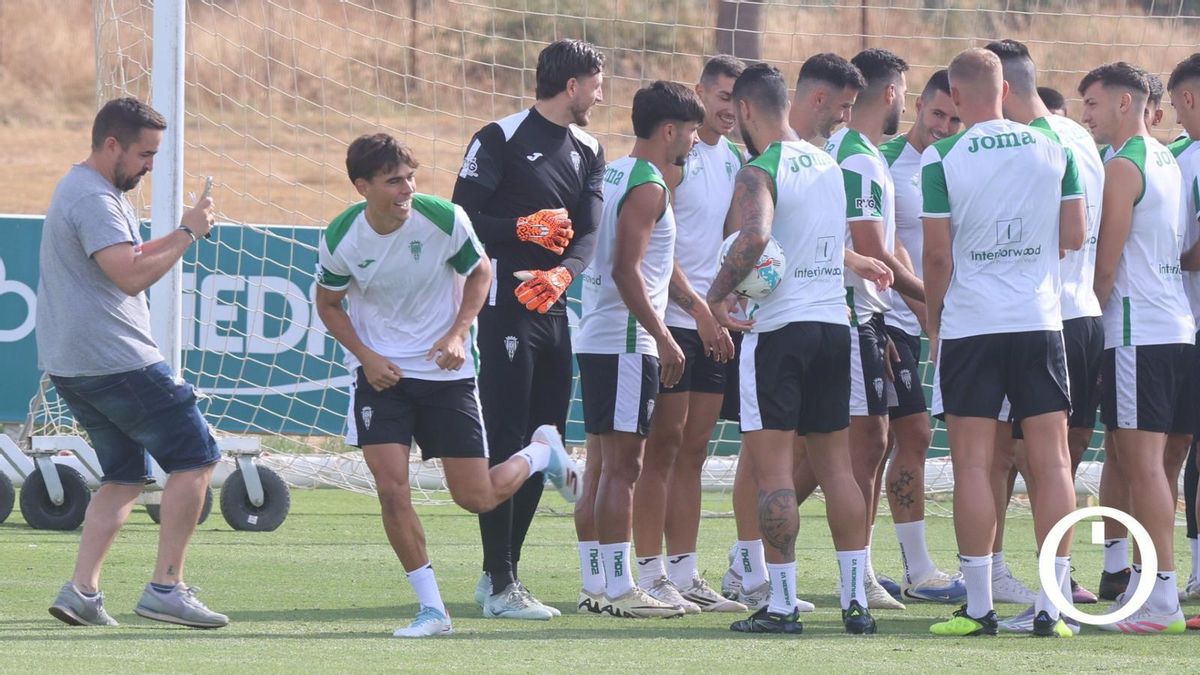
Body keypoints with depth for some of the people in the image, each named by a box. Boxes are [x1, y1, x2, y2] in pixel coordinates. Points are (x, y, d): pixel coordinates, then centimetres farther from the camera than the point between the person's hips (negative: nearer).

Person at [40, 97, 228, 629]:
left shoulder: (91, 192, 19)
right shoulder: (93, 199, -16)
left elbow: (131, 258, 28)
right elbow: (131, 275, -25)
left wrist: (181, 234, 12)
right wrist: (187, 235, -15)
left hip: (71, 365, 11)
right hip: (115, 361, -11)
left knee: (125, 476, 14)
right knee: (195, 459, -4)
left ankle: (81, 590, 4)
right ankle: (166, 588, -6)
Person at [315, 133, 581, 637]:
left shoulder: (444, 219, -16)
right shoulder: (342, 239, -13)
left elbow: (479, 273, 3)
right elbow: (328, 303, 5)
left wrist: (457, 334, -12)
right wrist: (366, 356, -10)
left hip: (446, 369, -1)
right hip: (381, 371, 1)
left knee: (477, 498, 2)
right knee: (391, 488, -14)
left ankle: (543, 453, 35)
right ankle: (431, 609, -2)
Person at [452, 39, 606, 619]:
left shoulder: (589, 152, 14)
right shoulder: (501, 138, -6)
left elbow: (587, 234, 3)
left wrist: (561, 273, -16)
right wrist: (524, 228, -16)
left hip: (554, 308, 8)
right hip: (506, 306, -8)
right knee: (505, 445, -9)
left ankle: (499, 575, 18)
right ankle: (500, 584, -7)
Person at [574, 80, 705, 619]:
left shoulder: (613, 175, 17)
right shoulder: (647, 186, -13)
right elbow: (627, 271, -21)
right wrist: (663, 338, -18)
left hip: (596, 341, 10)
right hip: (626, 344, -10)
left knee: (607, 463, 12)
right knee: (622, 463, -9)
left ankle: (600, 584, 15)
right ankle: (621, 589, -9)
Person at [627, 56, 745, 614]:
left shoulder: (737, 160, 15)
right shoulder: (672, 155, -8)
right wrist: (698, 307, -18)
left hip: (716, 321, 7)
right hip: (673, 316, -7)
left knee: (694, 448, 8)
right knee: (664, 444, -6)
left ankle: (684, 574, 10)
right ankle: (651, 574, -5)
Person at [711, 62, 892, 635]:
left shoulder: (759, 173, -12)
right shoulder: (827, 164, 13)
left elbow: (755, 237, -29)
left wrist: (716, 297, -21)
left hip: (777, 327, -7)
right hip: (833, 324, 7)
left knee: (771, 467, -4)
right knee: (836, 463, 11)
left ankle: (782, 604, -7)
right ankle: (856, 600, 9)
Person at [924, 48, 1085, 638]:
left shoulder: (941, 160, -7)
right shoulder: (1054, 151, 1)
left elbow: (938, 255, -5)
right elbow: (1074, 236, 7)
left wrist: (933, 322, 8)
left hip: (970, 324, -2)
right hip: (1040, 322, 2)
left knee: (973, 463, 1)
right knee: (1052, 461, 3)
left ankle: (978, 606, -1)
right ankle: (1053, 606, 0)